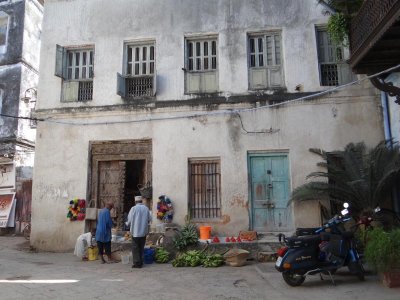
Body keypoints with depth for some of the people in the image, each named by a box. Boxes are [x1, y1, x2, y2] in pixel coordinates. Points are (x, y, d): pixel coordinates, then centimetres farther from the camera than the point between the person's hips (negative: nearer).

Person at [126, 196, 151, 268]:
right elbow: (149, 219, 3)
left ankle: (137, 263, 4)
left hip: (135, 231, -4)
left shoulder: (133, 208, -10)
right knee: (141, 248, 14)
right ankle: (141, 262, 18)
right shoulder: (146, 208, 0)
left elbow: (129, 220, -7)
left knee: (135, 248, 5)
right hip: (144, 231, 4)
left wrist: (127, 224, 15)